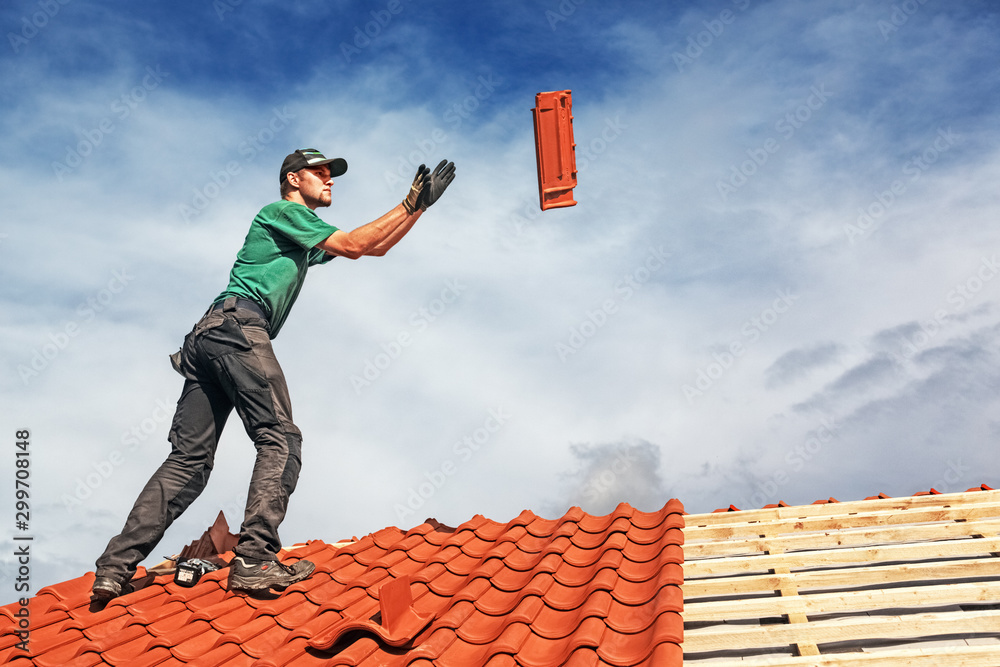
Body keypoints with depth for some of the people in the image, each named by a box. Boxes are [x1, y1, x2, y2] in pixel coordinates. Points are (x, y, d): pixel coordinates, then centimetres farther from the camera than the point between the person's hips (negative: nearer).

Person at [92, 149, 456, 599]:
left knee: (188, 460, 1)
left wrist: (418, 204, 27)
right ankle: (254, 560, -20)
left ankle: (115, 568, -4)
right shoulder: (283, 212, 9)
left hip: (208, 337, 9)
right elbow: (353, 246, -1)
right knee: (280, 440, -12)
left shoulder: (307, 241, 35)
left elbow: (376, 246, 33)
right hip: (238, 324, -9)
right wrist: (410, 205, 4)